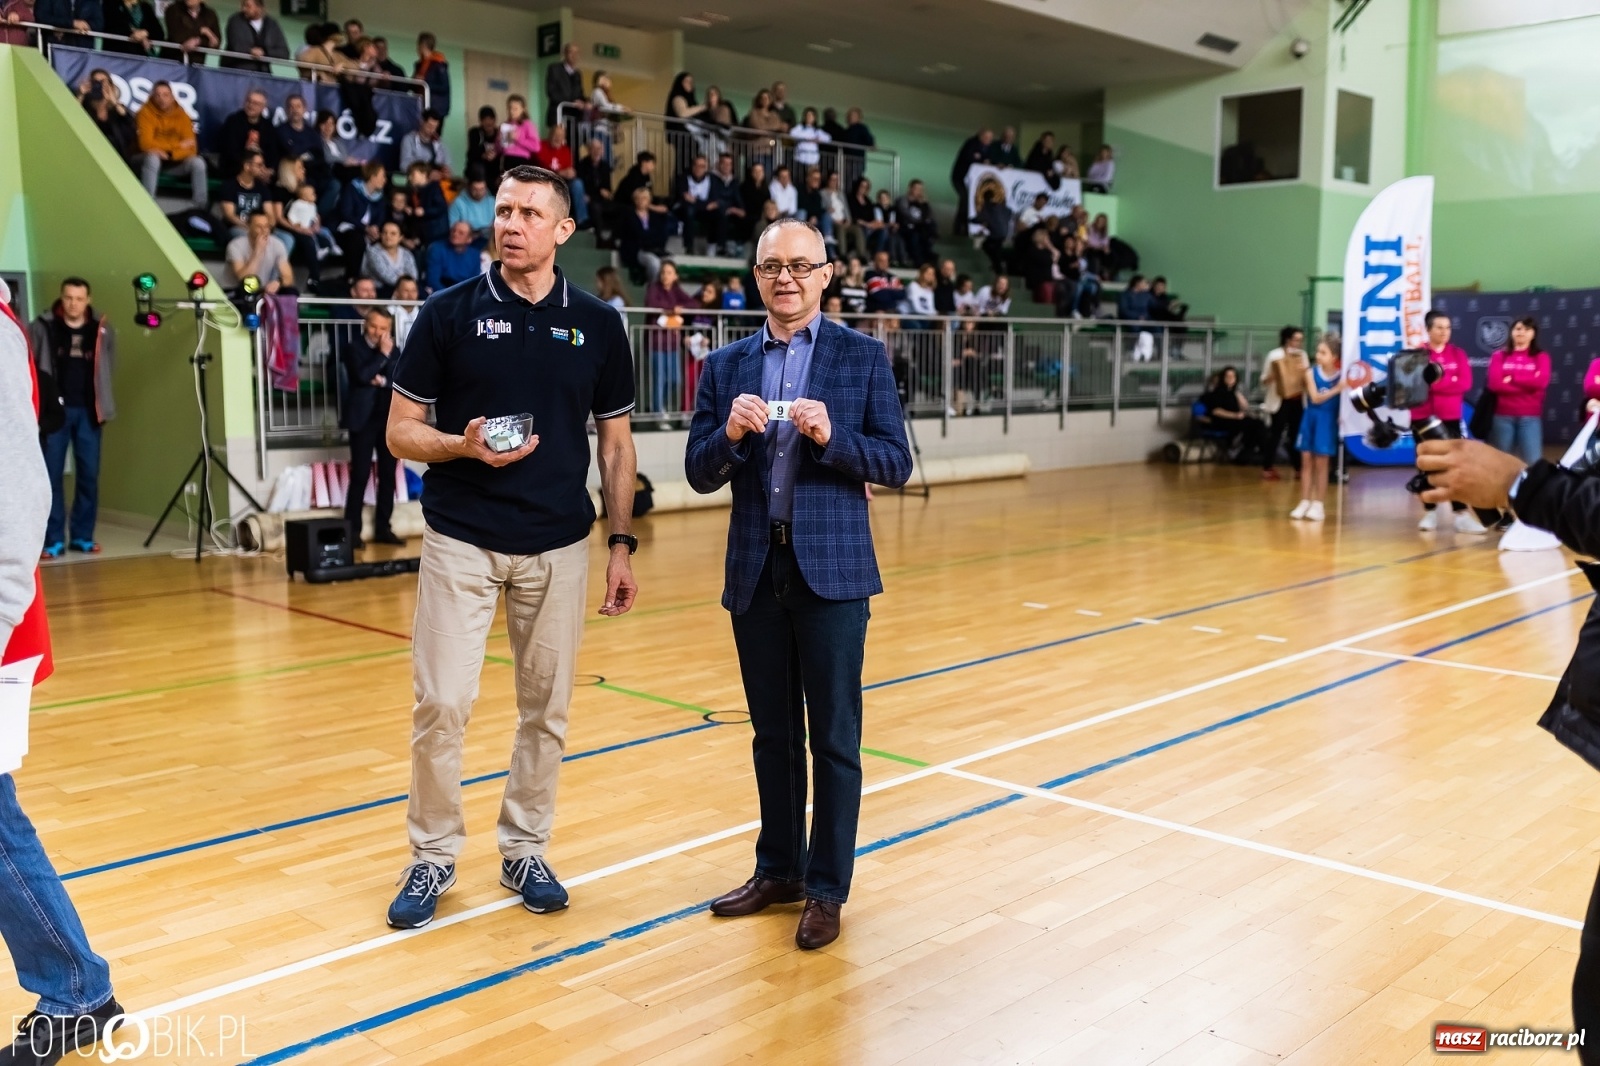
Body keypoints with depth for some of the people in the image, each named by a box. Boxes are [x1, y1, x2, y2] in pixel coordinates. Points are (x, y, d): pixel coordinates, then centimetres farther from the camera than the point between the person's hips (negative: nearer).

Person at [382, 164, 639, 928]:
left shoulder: (597, 325, 3)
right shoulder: (449, 314, -1)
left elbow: (614, 442, 9)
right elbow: (401, 431, 1)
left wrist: (622, 542, 3)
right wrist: (463, 446, -19)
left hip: (558, 545, 2)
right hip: (461, 540, -1)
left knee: (546, 708, 8)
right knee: (442, 703, -2)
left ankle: (524, 850, 26)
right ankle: (433, 856, 18)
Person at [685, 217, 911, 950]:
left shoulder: (863, 357, 0)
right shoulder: (726, 367, 8)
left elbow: (896, 464, -4)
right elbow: (700, 476, 5)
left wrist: (830, 435, -20)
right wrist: (730, 433, -15)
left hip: (831, 570, -3)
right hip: (755, 573, 3)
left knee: (834, 737, 4)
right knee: (773, 733, 14)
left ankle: (827, 888, 15)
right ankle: (778, 870, 28)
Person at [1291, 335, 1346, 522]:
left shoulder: (1341, 376, -7)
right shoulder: (1311, 373, -4)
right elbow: (1315, 398, -13)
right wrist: (1336, 390, -22)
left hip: (1327, 421, -2)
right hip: (1310, 419, 2)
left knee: (1321, 463, 1)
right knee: (1306, 460, 4)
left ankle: (1318, 504, 8)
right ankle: (1305, 502, 11)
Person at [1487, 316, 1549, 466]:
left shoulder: (1541, 356, 10)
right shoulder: (1499, 356, 9)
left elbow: (1541, 381, -8)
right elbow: (1494, 383, -7)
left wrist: (1511, 378, -6)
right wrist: (1529, 383, -7)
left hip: (1530, 417, 0)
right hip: (1503, 416, 0)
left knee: (1533, 461, -7)